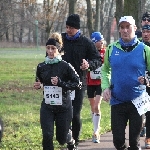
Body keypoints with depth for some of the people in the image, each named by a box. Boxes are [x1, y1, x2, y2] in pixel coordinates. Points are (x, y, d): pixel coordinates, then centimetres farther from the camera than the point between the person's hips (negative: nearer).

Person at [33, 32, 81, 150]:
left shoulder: (65, 66, -10)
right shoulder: (41, 67, 2)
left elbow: (78, 84, -10)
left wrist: (61, 83, -22)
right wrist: (37, 86, -3)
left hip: (64, 107, -2)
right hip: (47, 107, 2)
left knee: (62, 139, 8)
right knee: (47, 136, -14)